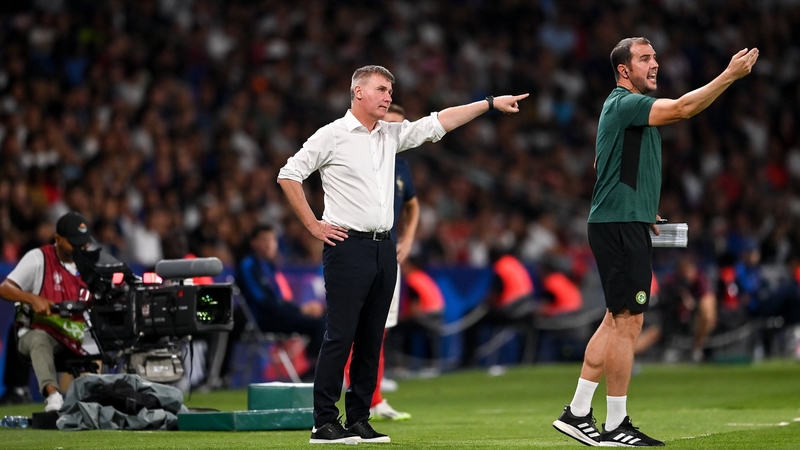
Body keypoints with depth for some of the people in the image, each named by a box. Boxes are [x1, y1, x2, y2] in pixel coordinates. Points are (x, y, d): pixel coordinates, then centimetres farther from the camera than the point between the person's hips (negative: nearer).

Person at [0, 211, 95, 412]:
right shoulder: (38, 258, -4)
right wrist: (33, 299, -29)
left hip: (77, 336, 5)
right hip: (36, 333, -5)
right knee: (39, 340, -39)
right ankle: (52, 394, -60)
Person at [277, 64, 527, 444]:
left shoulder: (391, 134, 15)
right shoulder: (333, 135, -4)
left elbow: (439, 122, 16)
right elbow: (289, 174, -4)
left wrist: (490, 103, 11)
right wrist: (313, 225, -6)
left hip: (383, 247, 7)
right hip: (348, 245, -7)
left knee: (371, 339, 7)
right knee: (341, 335, -9)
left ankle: (358, 420, 13)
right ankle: (324, 423, -7)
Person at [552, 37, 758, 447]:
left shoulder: (623, 107, 20)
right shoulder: (625, 104, -13)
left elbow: (605, 165, 30)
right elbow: (681, 108, -28)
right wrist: (729, 75, -28)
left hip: (624, 226, 11)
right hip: (621, 227, -11)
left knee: (616, 320, 12)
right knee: (627, 322, -7)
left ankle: (578, 412, 13)